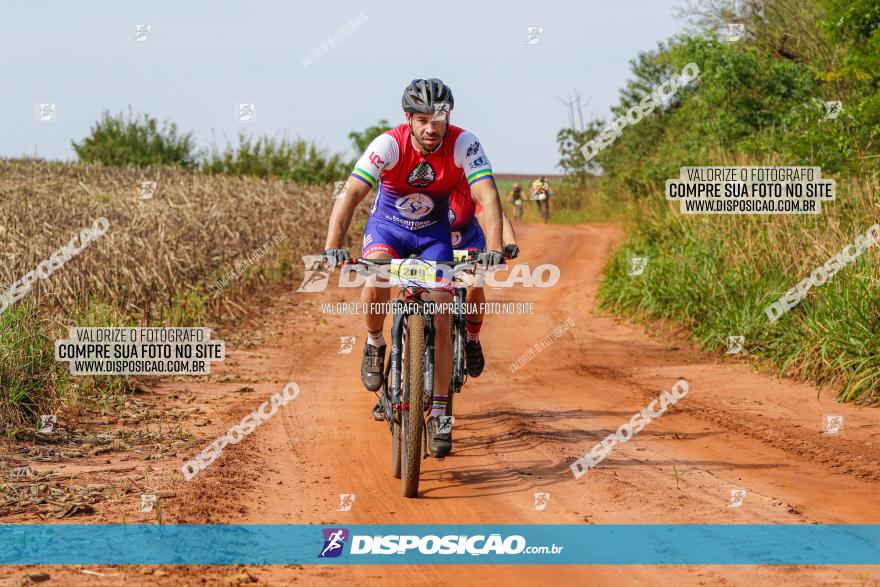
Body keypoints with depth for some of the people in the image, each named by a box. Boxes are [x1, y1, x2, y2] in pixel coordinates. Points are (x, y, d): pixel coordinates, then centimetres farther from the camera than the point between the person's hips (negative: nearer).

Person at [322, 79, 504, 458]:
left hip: (433, 233, 1)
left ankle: (438, 415, 0)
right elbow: (351, 195, -35)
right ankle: (375, 345, -3)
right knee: (376, 283, -33)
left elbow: (487, 196, -33)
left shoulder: (463, 145, -25)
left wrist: (494, 247, -50)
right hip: (387, 225, -1)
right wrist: (333, 245, -50)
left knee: (440, 322, -9)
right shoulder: (389, 144, -28)